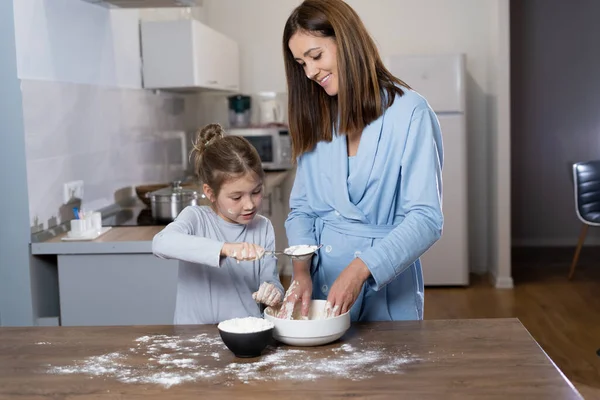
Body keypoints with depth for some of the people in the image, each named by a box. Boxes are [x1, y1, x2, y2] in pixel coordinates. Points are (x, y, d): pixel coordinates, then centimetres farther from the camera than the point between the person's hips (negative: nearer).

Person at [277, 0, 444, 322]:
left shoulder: (409, 113, -12)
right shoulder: (315, 119, 6)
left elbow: (426, 220, -16)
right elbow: (301, 209, 6)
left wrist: (361, 268, -27)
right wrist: (301, 272, -10)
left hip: (385, 295, -4)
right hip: (320, 289, 5)